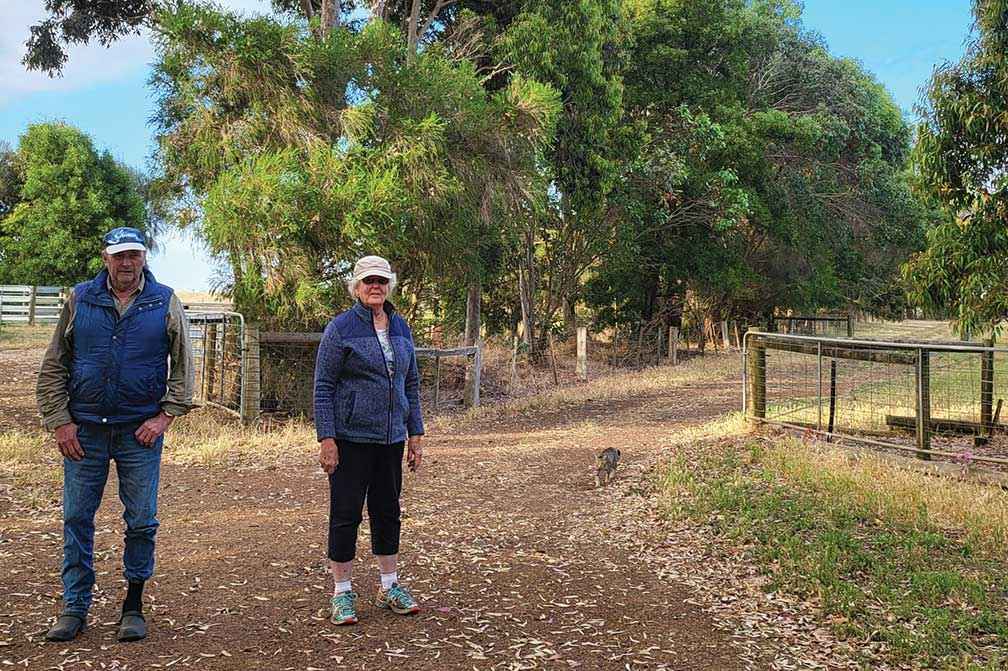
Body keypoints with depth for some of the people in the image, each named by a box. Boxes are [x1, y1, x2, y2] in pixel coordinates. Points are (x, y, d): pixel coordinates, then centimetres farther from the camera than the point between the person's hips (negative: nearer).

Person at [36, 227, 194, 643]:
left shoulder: (165, 303, 2)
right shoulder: (80, 300, 5)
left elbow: (183, 366, 4)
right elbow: (53, 366, 6)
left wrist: (165, 416, -6)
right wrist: (60, 421, -2)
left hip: (140, 433, -1)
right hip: (84, 432, 1)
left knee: (141, 523, 3)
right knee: (76, 520, 5)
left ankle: (133, 605, 18)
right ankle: (75, 608, 17)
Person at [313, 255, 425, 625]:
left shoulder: (401, 328, 10)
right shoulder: (340, 328, -7)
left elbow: (411, 384, 15)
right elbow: (323, 387, -8)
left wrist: (415, 435, 11)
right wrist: (326, 439, -14)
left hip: (391, 439, 6)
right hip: (351, 438, -5)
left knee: (388, 511, 13)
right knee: (346, 513, 1)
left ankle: (389, 587, 25)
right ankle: (342, 593, 13)